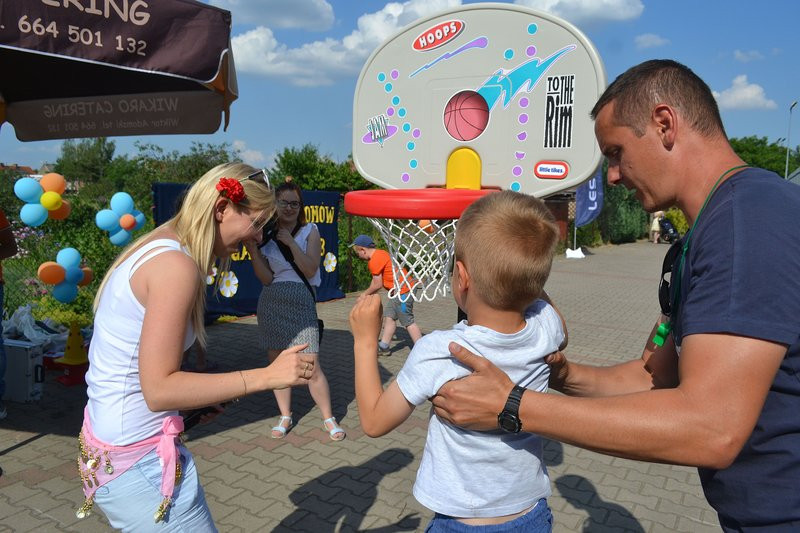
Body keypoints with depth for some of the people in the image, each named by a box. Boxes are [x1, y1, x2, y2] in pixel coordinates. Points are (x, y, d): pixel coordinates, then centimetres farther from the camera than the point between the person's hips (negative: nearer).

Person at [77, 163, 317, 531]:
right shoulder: (176, 264, -22)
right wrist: (267, 376, -24)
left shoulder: (157, 248, 6)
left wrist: (194, 398, 7)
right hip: (137, 459, -9)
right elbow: (158, 389, -24)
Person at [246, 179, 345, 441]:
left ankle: (329, 419, 11)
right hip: (271, 303, 3)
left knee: (312, 367, -6)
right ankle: (285, 417, 27)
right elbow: (266, 278, -2)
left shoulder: (309, 231, 2)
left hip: (301, 302, -3)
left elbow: (310, 270, -9)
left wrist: (291, 242, -15)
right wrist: (252, 249, -12)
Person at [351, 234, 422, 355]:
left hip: (403, 291, -11)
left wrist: (365, 294, 3)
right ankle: (384, 346, 21)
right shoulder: (380, 253, 14)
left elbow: (378, 285, -12)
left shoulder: (375, 261, -17)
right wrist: (368, 294, 14)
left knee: (408, 322, -5)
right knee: (389, 316, 15)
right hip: (400, 291, 11)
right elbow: (376, 280, 16)